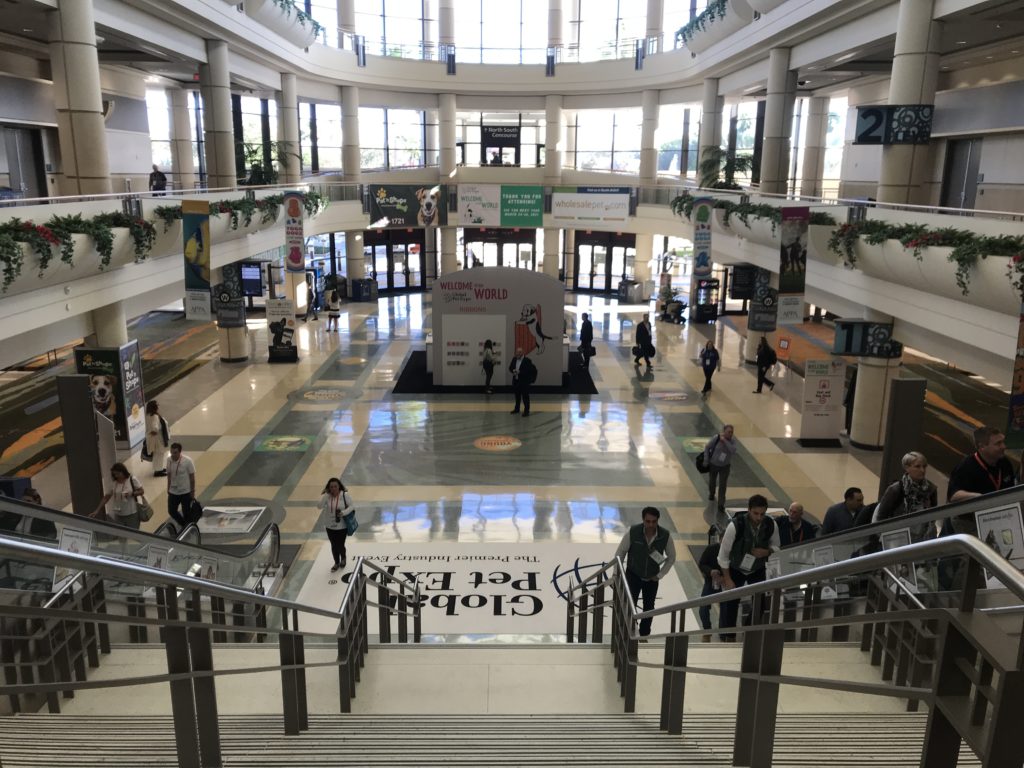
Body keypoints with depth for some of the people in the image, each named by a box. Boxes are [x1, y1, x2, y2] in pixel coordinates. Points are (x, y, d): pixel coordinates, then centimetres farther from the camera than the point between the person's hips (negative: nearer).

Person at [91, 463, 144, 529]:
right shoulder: (114, 484, 2)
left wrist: (131, 494, -21)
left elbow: (142, 491, -3)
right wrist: (97, 510, 0)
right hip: (118, 515, 3)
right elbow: (106, 497, 5)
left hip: (131, 514, -3)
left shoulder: (132, 480, -6)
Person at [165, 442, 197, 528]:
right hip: (173, 491, 4)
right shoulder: (169, 460, -9)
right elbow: (169, 474, 5)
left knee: (186, 512, 7)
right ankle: (183, 524, 36)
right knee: (171, 511, 10)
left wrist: (193, 491, -8)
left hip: (185, 492, -4)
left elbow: (192, 476, -11)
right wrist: (168, 488, 11)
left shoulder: (187, 461, -20)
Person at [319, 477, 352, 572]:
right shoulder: (327, 496, -10)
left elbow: (351, 506, -9)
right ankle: (337, 563, 38)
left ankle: (343, 558, 39)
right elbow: (320, 506, -21)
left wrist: (343, 512, -27)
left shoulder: (345, 495, -16)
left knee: (340, 545, 5)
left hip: (342, 526, -3)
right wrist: (325, 494, -28)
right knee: (334, 545, 15)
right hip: (330, 526, 3)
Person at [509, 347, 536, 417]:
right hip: (516, 380, 6)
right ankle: (517, 408, 30)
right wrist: (513, 371, -10)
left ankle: (526, 411, -1)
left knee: (525, 396, -6)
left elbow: (532, 370, -17)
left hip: (524, 381, -6)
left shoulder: (527, 360, -13)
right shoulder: (514, 359, 7)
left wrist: (520, 372, -20)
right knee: (517, 395, 17)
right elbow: (510, 367, 15)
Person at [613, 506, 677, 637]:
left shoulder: (665, 536, -21)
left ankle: (644, 635, 35)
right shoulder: (632, 532, -25)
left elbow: (671, 557, -2)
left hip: (652, 577, 2)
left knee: (649, 607, 16)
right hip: (633, 575, -2)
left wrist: (660, 575, -5)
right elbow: (620, 553, -11)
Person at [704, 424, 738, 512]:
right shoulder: (716, 438, -21)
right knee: (712, 482, 20)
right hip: (713, 465, 0)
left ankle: (721, 504, 4)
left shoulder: (733, 441, -15)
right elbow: (707, 447, -11)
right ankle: (711, 495, 50)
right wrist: (706, 461, -10)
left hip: (725, 466, 0)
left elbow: (733, 450, -34)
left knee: (722, 485, -6)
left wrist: (725, 441, -36)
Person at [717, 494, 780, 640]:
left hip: (758, 570, 3)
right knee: (730, 603, -3)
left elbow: (776, 547, -1)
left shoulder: (771, 525, -21)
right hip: (735, 569, -3)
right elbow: (723, 554, -20)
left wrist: (766, 552, -24)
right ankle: (727, 637, 17)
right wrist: (727, 579, -17)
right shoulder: (735, 525, -31)